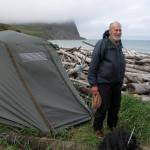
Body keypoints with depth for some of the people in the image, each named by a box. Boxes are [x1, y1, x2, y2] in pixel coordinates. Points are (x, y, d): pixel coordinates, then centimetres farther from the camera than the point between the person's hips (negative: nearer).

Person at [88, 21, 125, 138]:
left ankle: (112, 126, 37)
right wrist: (93, 84, -16)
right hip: (104, 83, -7)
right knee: (103, 107, 2)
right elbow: (93, 65, -16)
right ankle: (98, 128, 25)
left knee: (115, 106, 16)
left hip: (117, 83, 7)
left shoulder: (119, 45, 6)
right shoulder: (102, 44, -17)